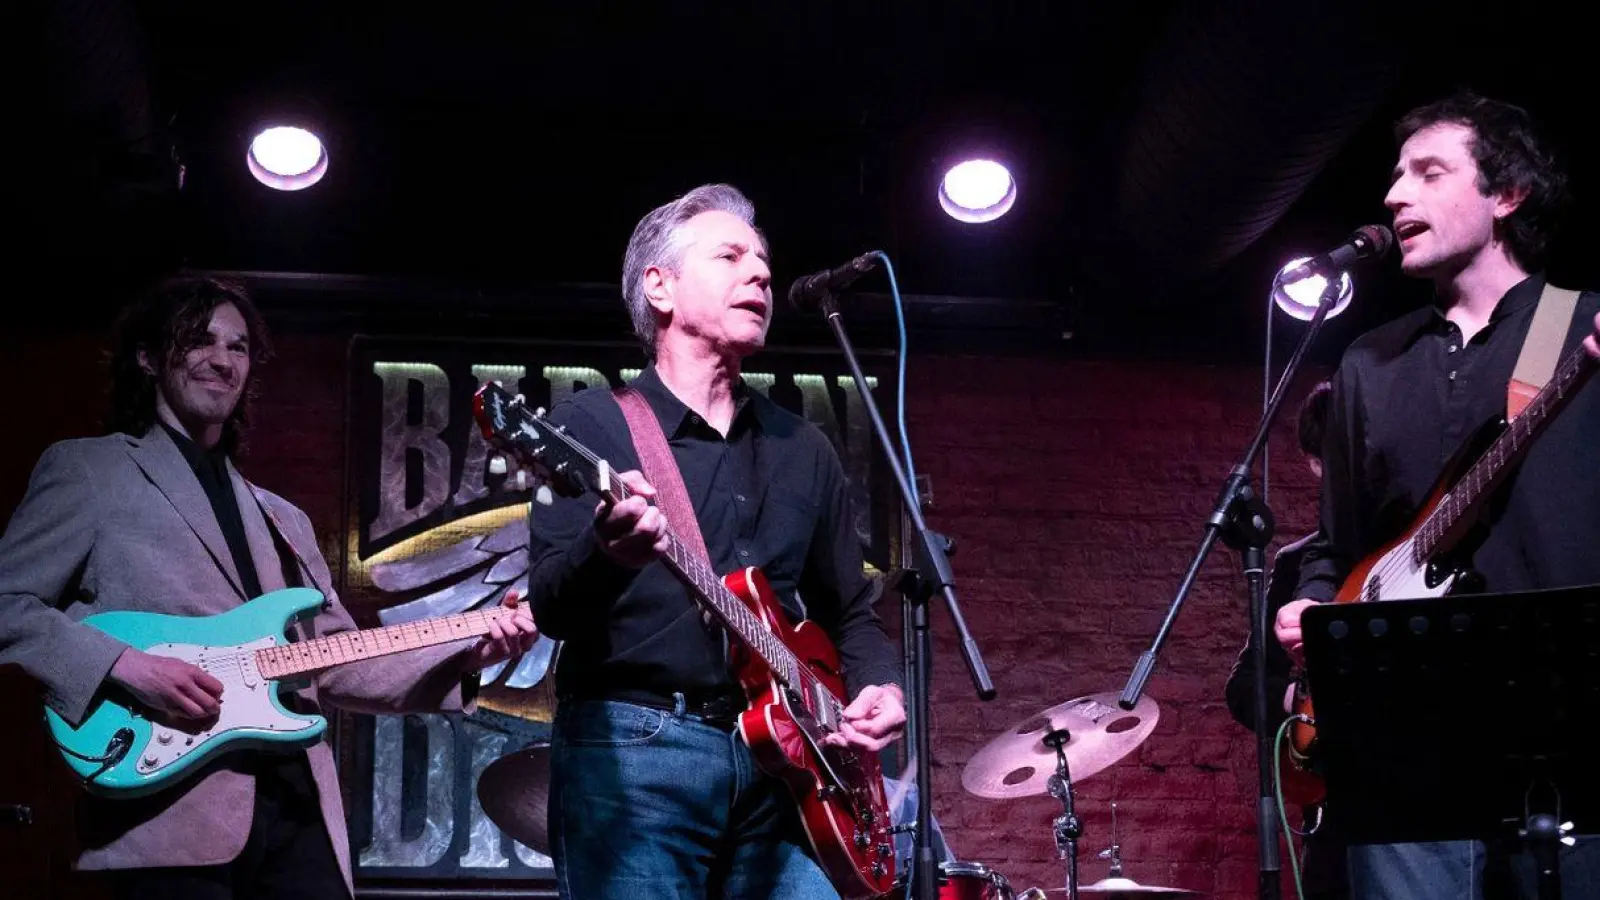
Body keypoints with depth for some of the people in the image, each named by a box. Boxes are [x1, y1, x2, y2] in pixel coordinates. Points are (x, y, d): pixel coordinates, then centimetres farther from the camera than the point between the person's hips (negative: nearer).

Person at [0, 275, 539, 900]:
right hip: (170, 813, -5)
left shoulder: (282, 520, 24)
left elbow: (337, 663, 20)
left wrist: (464, 660, 5)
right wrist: (125, 666, -15)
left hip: (299, 808, 6)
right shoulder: (86, 470, 6)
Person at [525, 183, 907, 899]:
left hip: (779, 759, 5)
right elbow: (549, 606, -9)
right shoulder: (591, 425, 3)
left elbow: (848, 612, 25)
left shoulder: (803, 449, 19)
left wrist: (879, 684, 3)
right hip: (628, 751, -5)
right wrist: (606, 551, -31)